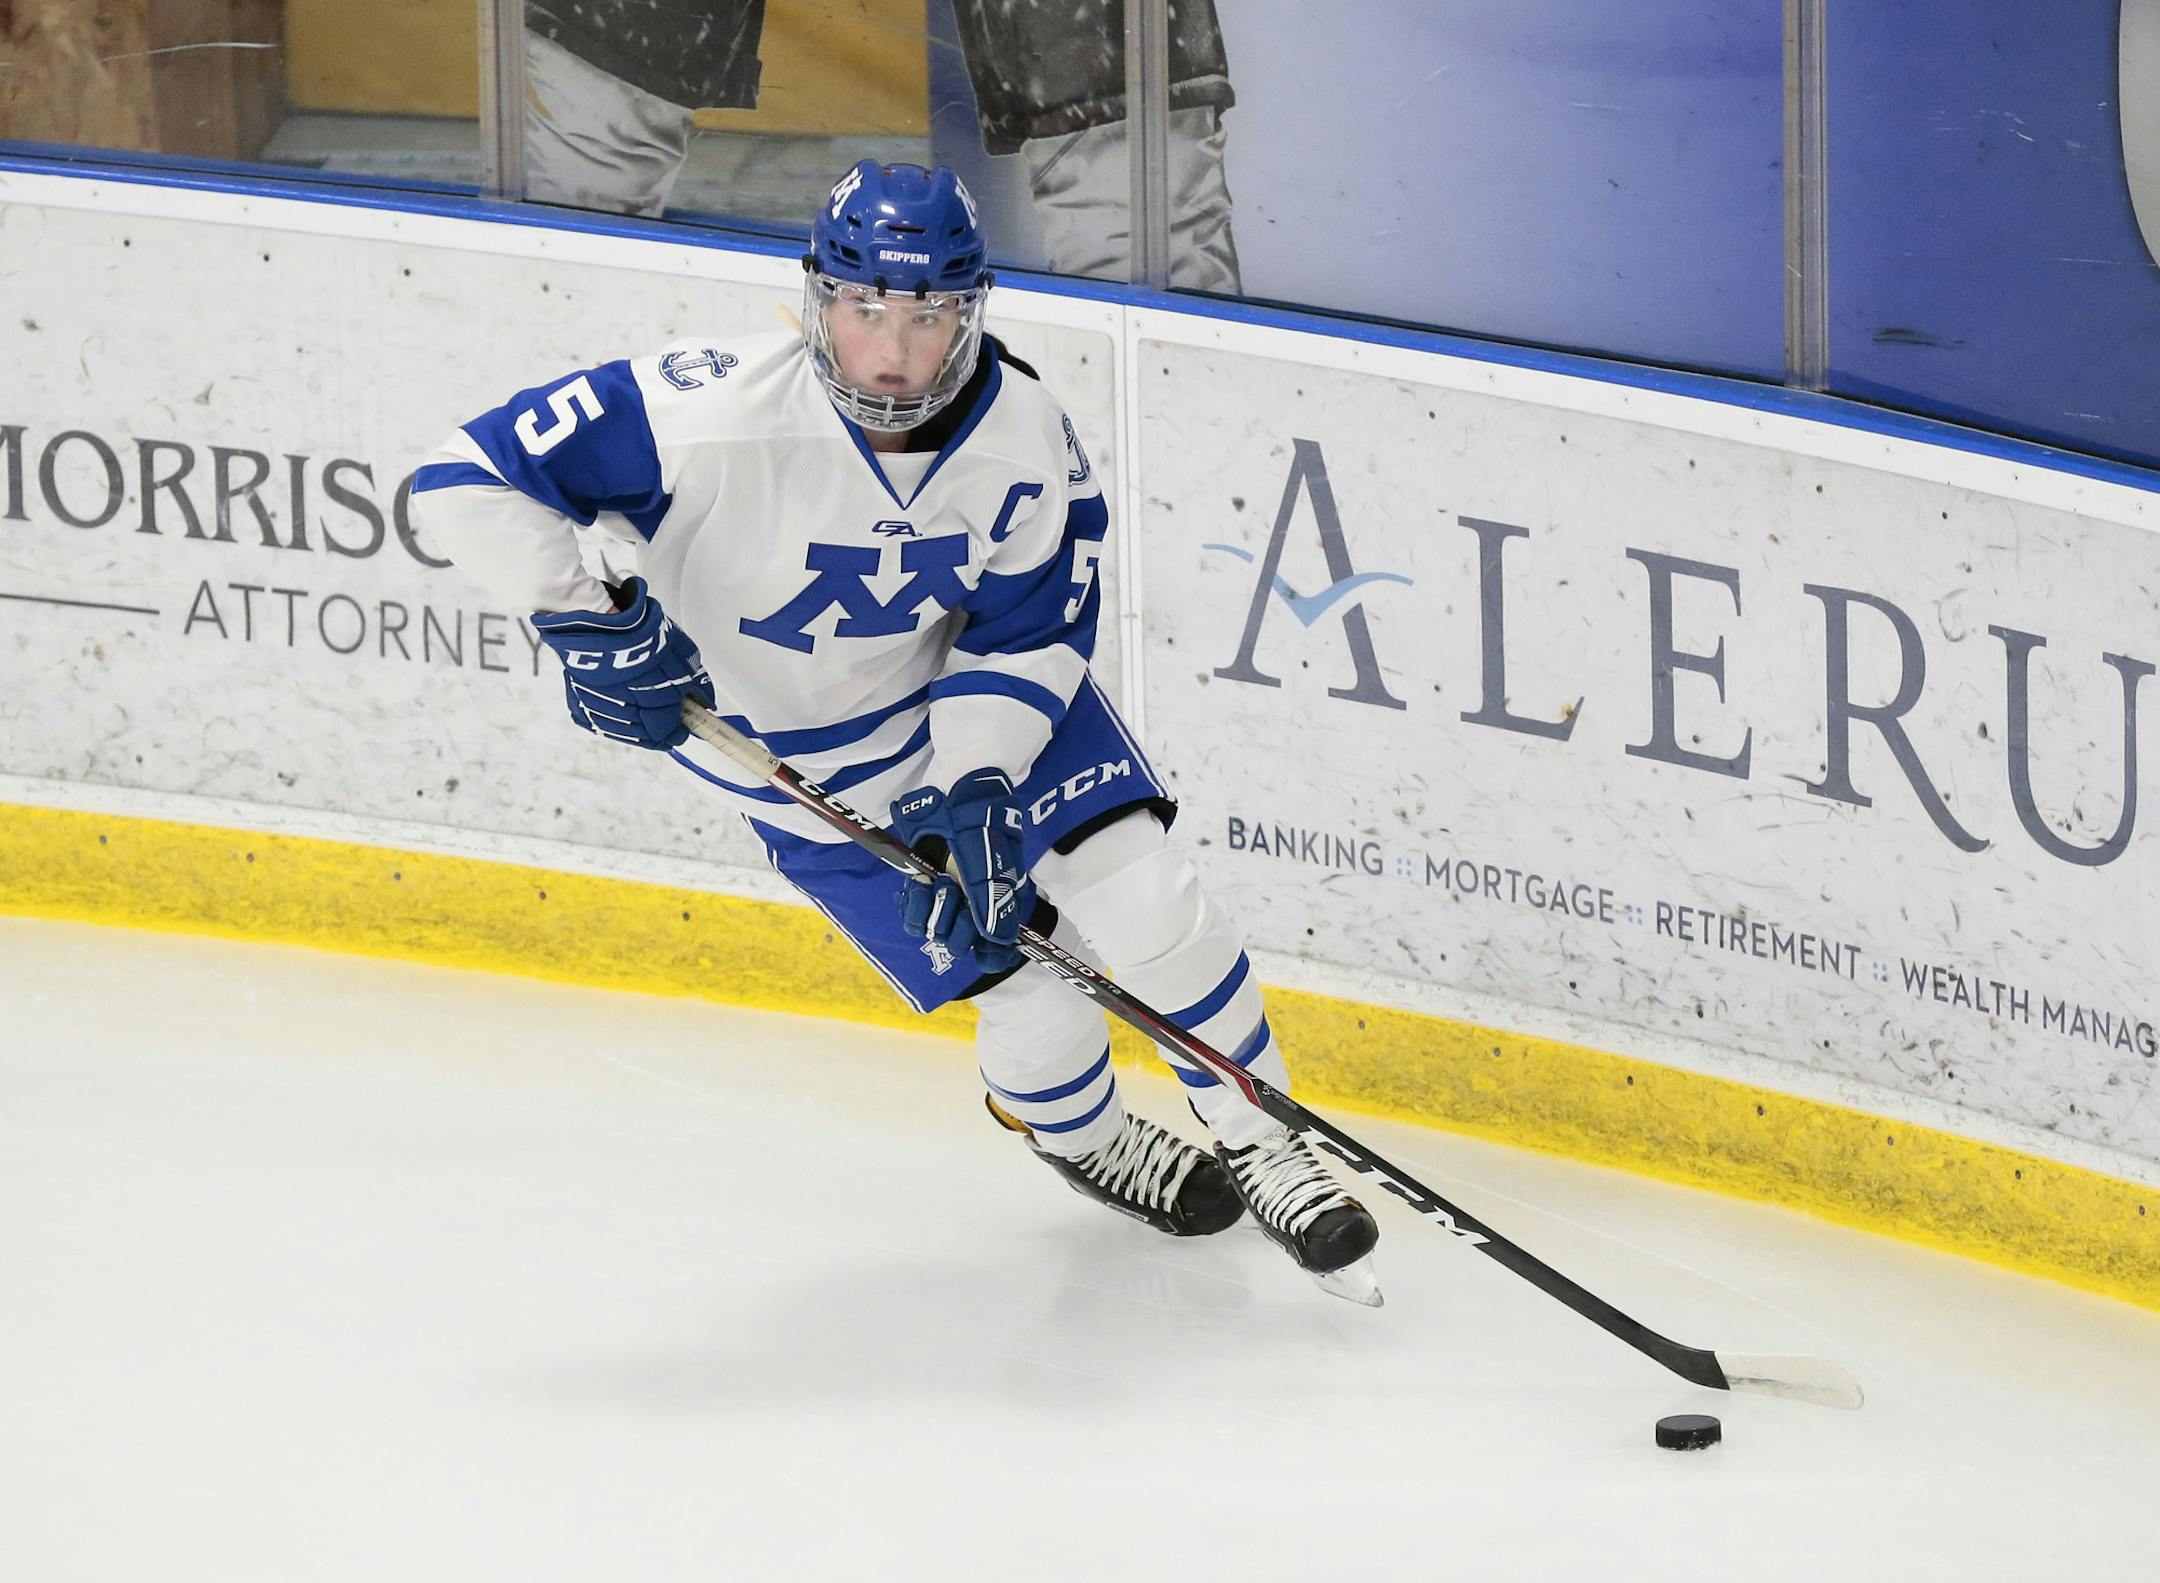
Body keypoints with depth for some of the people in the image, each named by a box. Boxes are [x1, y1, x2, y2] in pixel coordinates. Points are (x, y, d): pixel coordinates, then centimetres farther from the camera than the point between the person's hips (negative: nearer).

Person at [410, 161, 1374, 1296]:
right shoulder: (716, 413, -34)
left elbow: (1026, 641, -10)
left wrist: (969, 797, -22)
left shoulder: (1025, 441, -22)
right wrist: (592, 621, -33)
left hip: (975, 691, 2)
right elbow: (466, 484, -32)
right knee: (1022, 982, -3)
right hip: (800, 754, -2)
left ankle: (1258, 1139, 12)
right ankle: (1076, 1134, 32)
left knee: (1141, 895, -12)